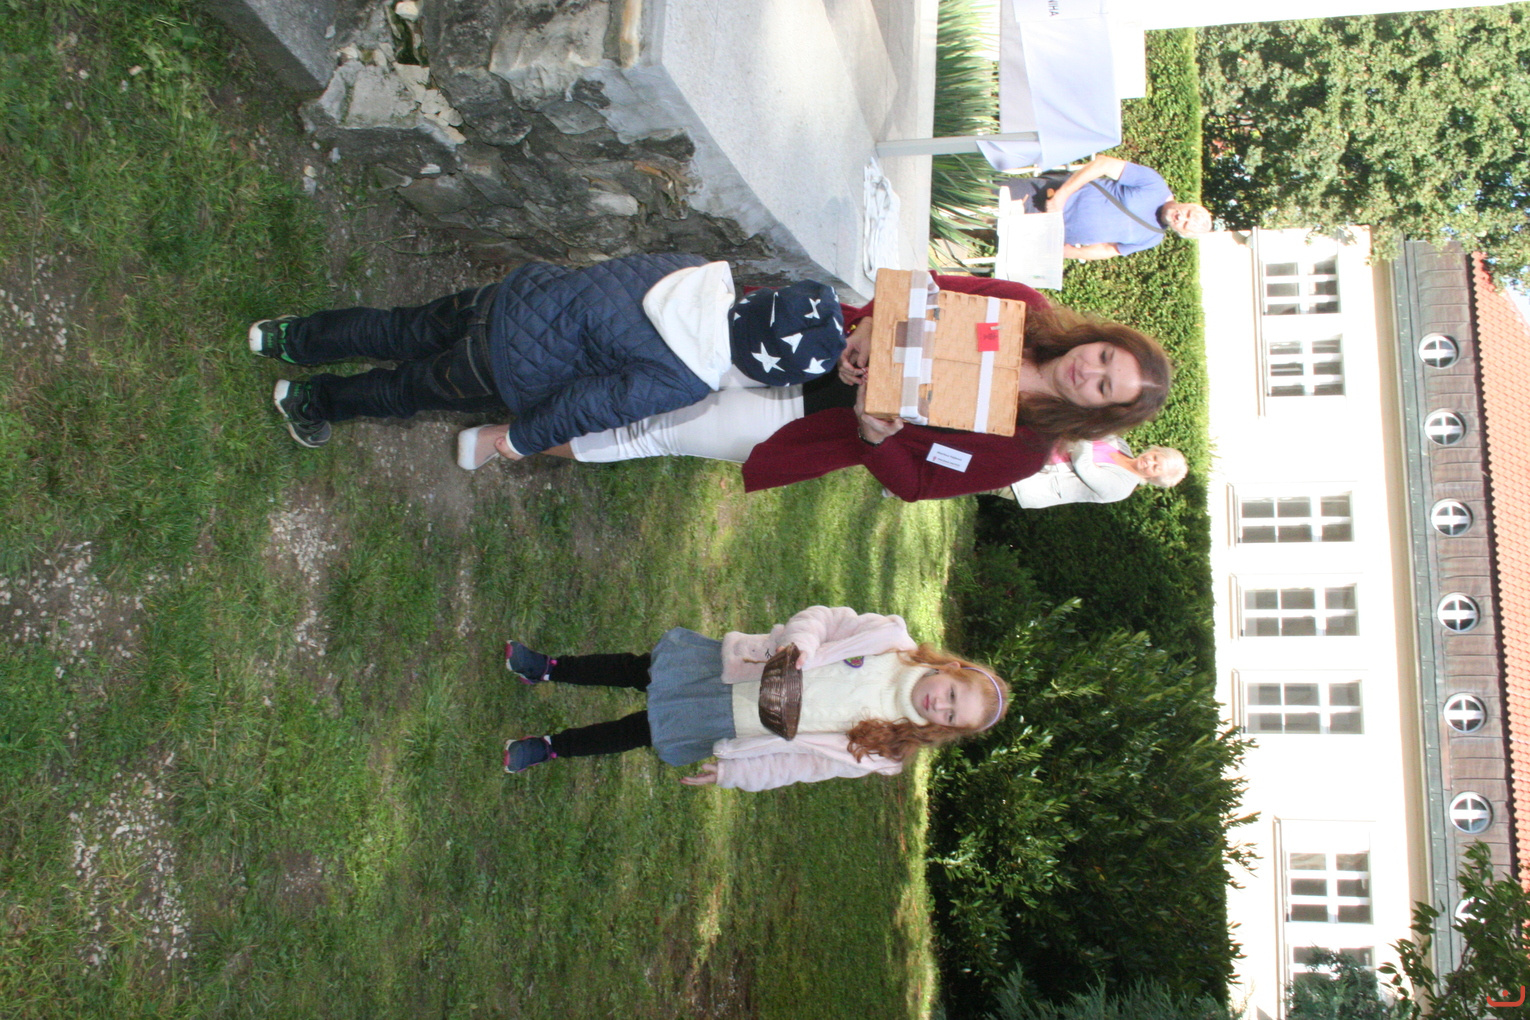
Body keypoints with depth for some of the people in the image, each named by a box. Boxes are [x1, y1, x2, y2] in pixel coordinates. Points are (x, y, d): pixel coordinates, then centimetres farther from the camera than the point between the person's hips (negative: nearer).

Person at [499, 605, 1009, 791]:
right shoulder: (891, 640, -15)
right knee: (643, 670, 2)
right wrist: (799, 641, -30)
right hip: (735, 666, 2)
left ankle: (549, 748, 21)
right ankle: (546, 668, 26)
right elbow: (821, 618, -10)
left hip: (733, 728, -2)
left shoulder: (875, 755, -16)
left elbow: (795, 765, -13)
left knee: (646, 732, -2)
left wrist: (729, 772, -12)